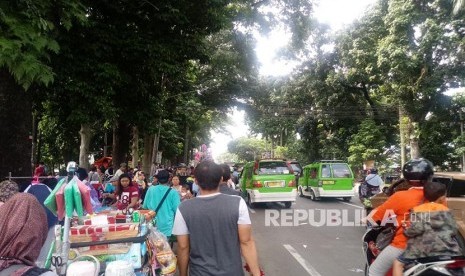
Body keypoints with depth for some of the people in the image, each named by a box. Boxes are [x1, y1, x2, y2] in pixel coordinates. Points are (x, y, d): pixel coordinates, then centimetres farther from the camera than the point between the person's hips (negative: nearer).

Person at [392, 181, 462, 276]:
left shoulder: (417, 210, 2)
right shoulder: (446, 210, 12)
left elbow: (417, 228, -11)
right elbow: (454, 230, 8)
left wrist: (406, 230, 7)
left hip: (425, 249, -3)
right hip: (447, 249, 4)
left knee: (398, 263, 6)